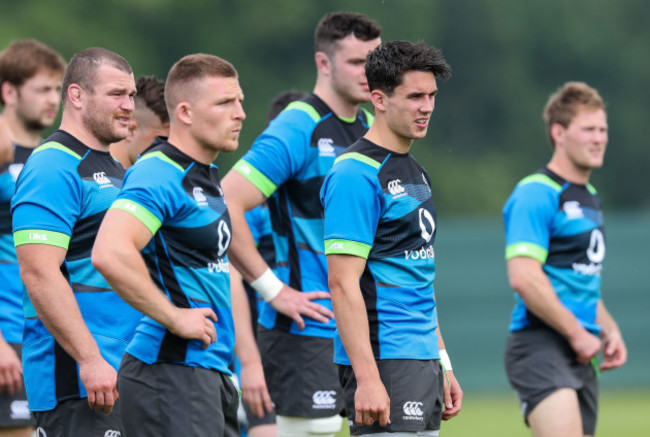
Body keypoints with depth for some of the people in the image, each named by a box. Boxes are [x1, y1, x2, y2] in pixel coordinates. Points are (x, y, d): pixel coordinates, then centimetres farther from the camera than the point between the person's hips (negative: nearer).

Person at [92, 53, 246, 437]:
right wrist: (174, 317, -22)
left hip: (212, 372, 10)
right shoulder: (159, 174, -15)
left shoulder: (207, 176, 16)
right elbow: (109, 253, -30)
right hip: (171, 372, -10)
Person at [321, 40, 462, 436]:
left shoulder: (415, 173, 17)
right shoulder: (356, 174, -12)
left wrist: (443, 365, 20)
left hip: (421, 361, 9)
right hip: (383, 360, -9)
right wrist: (367, 378, -24)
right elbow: (343, 284, -18)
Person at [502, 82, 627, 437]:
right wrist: (577, 334, -15)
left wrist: (608, 331, 15)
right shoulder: (536, 194, -10)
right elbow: (523, 277, -20)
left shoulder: (589, 198, 21)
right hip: (540, 345, -9)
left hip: (580, 354, 9)